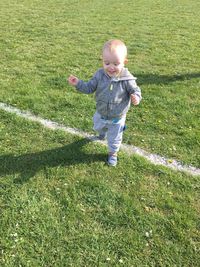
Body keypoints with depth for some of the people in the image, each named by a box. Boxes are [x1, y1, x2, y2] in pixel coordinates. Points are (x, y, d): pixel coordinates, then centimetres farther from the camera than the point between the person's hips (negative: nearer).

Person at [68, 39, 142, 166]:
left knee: (114, 139, 17)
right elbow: (89, 88, -8)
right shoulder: (100, 75, -19)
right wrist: (78, 83, -23)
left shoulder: (127, 79, -27)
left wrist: (136, 97, -38)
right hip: (101, 114, 3)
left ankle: (113, 153, 48)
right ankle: (103, 131, 72)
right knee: (98, 127, 34)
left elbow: (135, 90, -15)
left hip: (117, 118, -3)